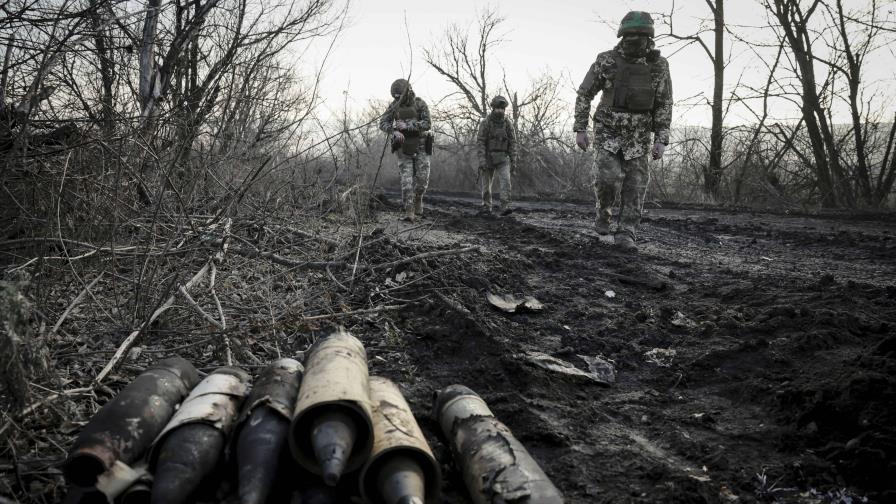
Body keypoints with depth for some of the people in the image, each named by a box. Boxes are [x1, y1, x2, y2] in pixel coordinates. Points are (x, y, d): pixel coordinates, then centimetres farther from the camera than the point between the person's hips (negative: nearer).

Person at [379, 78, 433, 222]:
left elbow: (427, 124, -18)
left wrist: (407, 126, -27)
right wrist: (395, 131, -27)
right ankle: (409, 212, -12)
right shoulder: (394, 105, 0)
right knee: (407, 179, -10)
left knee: (422, 178, -4)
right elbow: (383, 124, -6)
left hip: (420, 146, -1)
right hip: (403, 147, 1)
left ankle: (417, 198, 27)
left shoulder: (420, 104, -8)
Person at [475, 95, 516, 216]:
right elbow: (480, 142, -12)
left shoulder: (507, 124, 1)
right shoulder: (485, 123, -8)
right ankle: (486, 208, 20)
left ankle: (504, 207, -23)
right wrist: (481, 160, -22)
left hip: (502, 158, 1)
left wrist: (513, 161, -2)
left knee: (505, 181, -18)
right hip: (488, 158, -1)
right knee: (486, 184, 5)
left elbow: (512, 143, 3)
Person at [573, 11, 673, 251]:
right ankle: (603, 210, 13)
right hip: (608, 131, -1)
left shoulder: (659, 65, -7)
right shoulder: (606, 61, -11)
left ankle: (625, 234, 2)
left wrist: (661, 141, -9)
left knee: (634, 185, -6)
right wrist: (580, 130, -8)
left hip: (637, 135, 1)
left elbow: (664, 105, -2)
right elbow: (584, 94, -3)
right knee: (607, 176, -17)